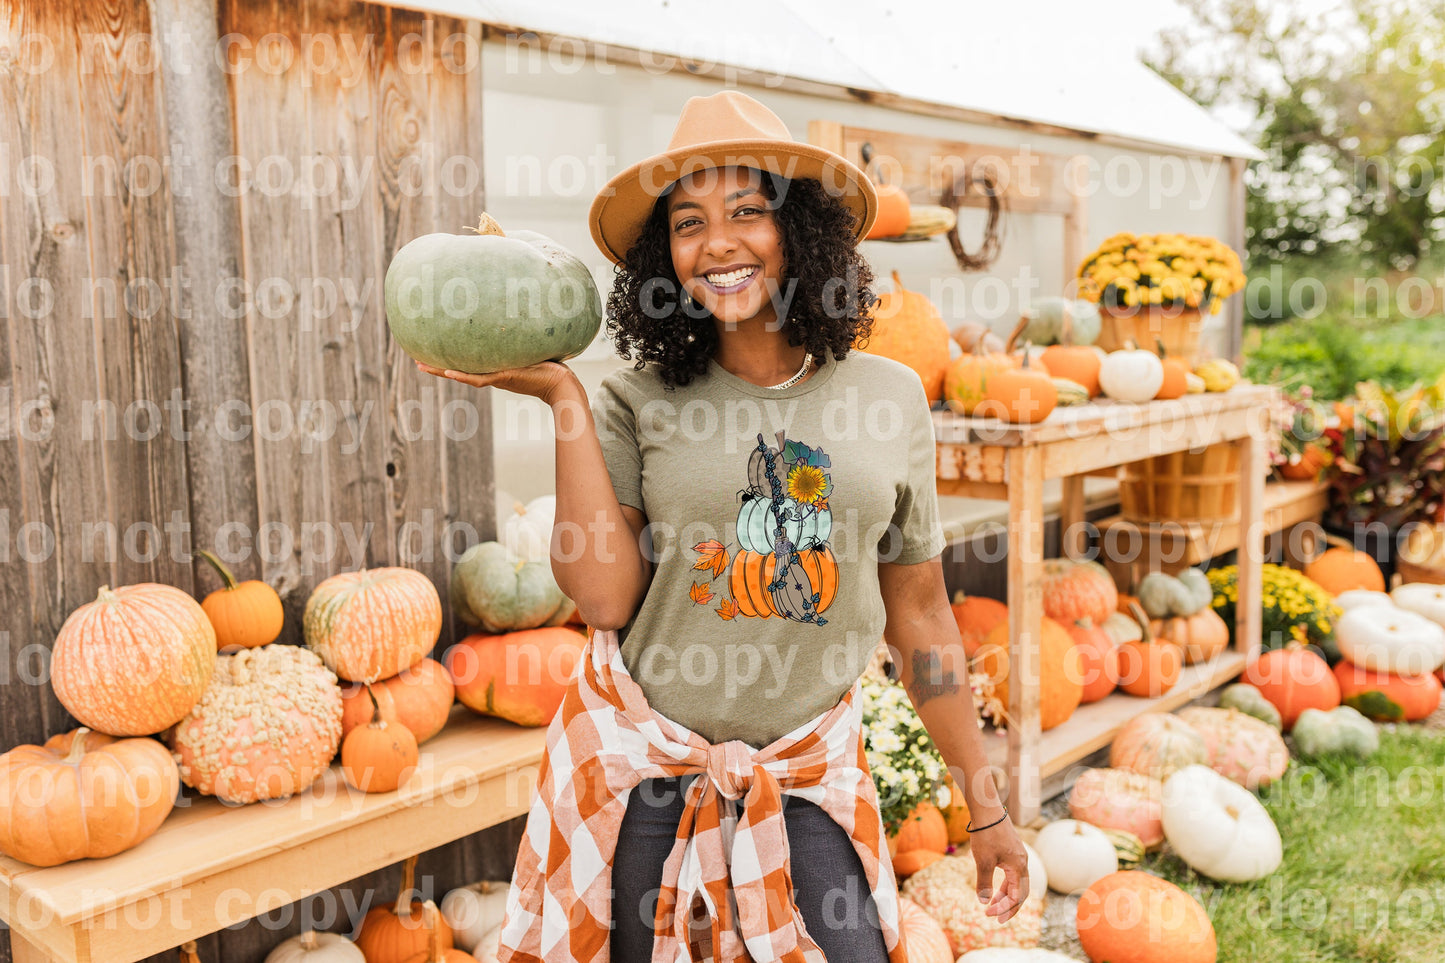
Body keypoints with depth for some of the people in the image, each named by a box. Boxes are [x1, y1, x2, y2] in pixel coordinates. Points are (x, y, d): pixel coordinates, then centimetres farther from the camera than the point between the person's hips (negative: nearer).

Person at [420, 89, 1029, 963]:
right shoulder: (640, 405, -5)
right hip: (637, 761, 0)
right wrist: (562, 395, -14)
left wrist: (988, 812, 8)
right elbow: (605, 596, -14)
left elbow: (920, 616, 4)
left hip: (806, 772, 1)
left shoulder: (888, 397, -1)